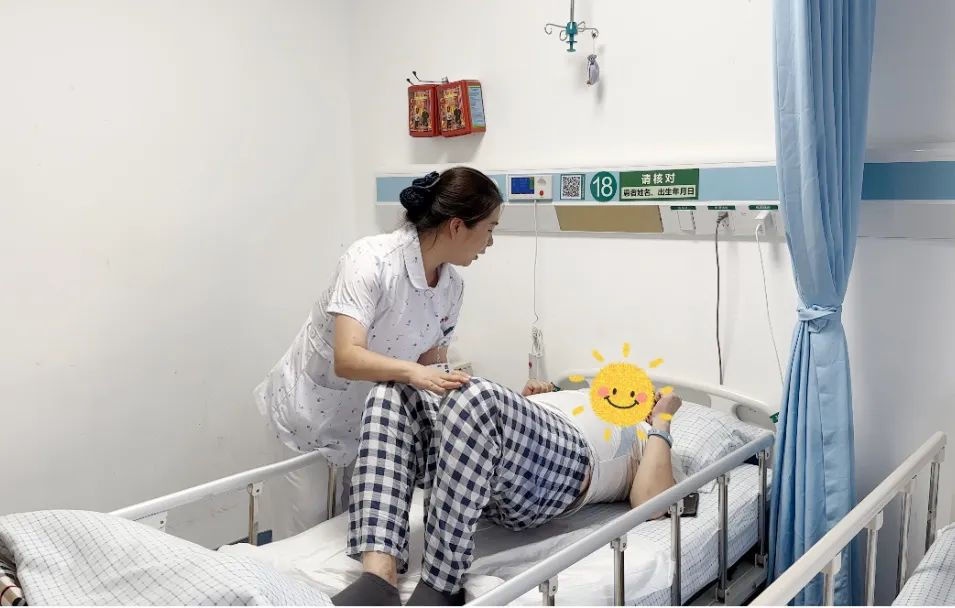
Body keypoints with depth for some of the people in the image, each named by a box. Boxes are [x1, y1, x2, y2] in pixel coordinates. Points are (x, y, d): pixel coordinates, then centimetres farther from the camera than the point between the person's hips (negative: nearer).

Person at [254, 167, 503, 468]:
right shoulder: (370, 259, -25)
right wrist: (411, 371, -48)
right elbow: (347, 359, -34)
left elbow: (431, 365, 0)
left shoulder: (452, 287, -5)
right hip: (310, 412, -5)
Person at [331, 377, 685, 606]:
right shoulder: (585, 403, 45)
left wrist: (662, 422, 13)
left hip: (563, 461, -6)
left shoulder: (648, 443, 29)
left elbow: (651, 505, 3)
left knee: (475, 398, -37)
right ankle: (379, 576, -32)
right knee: (390, 396, -19)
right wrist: (523, 403, 26)